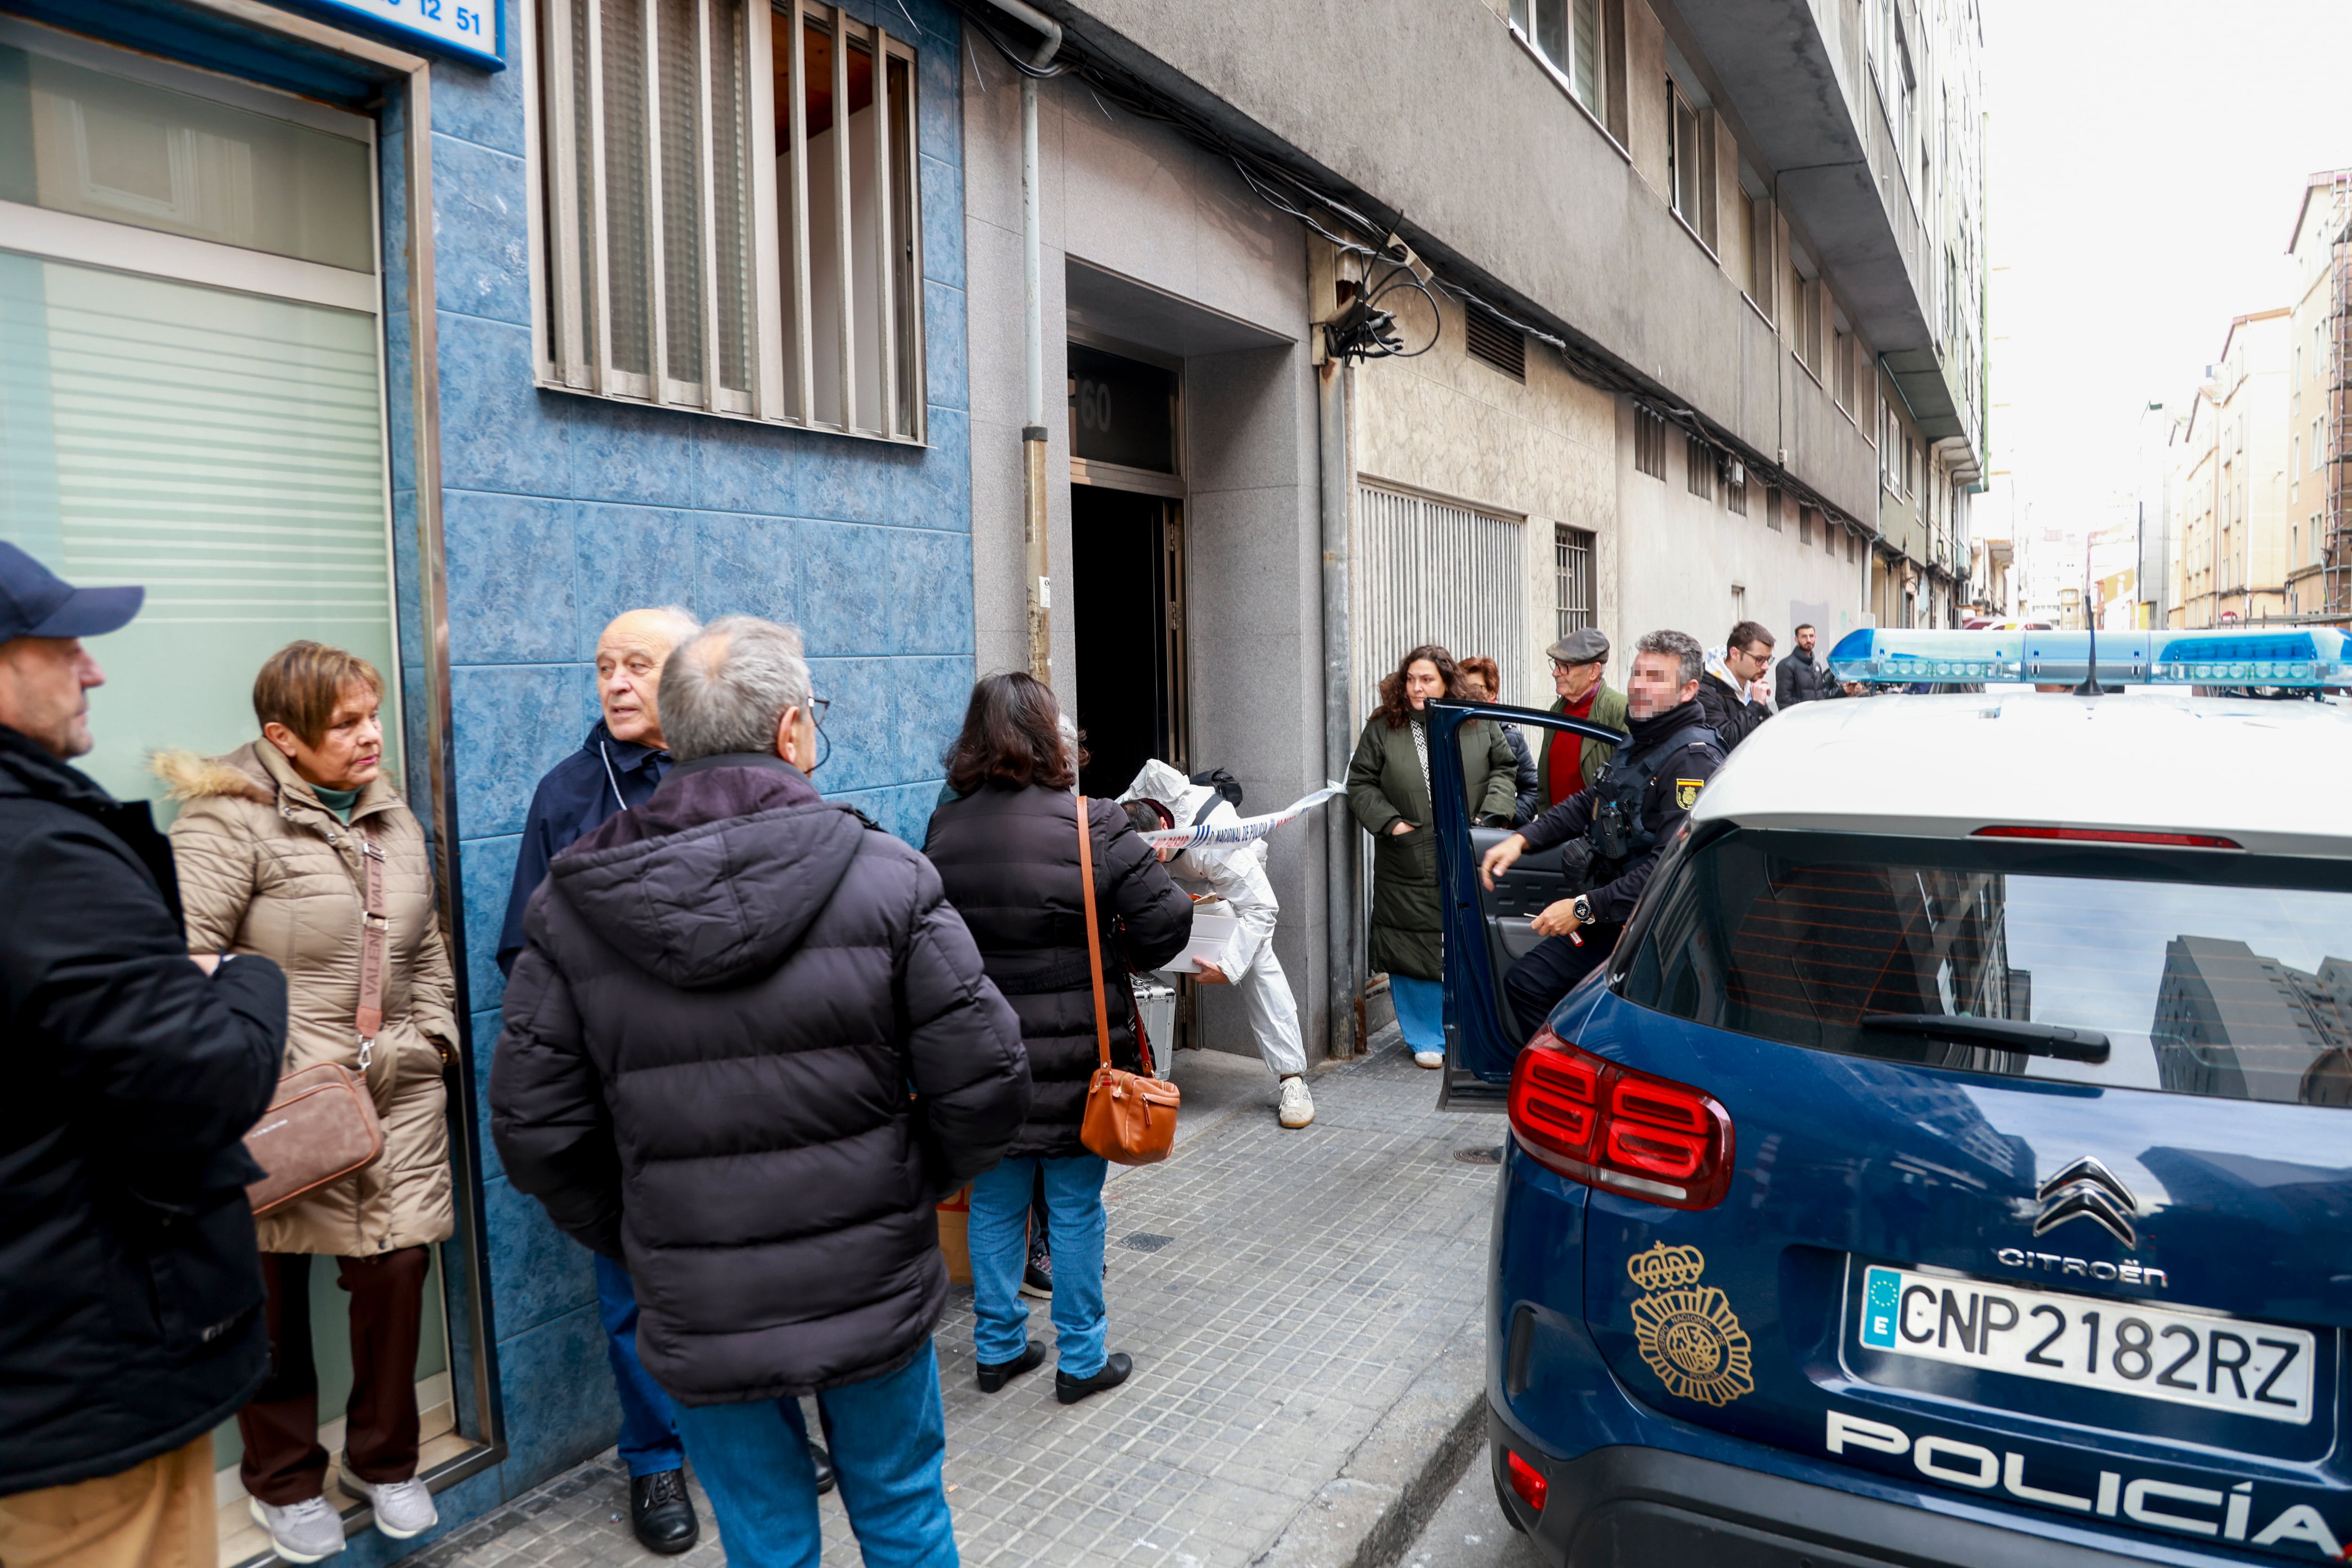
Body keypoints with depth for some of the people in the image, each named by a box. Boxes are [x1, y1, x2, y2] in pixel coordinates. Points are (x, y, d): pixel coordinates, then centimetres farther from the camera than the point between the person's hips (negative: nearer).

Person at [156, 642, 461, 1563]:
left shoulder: (392, 816, 13)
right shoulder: (229, 819, -9)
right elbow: (189, 953, -15)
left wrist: (433, 1036, 12)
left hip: (398, 1093, 5)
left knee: (398, 1267, 6)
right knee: (275, 1290, 8)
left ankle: (383, 1460, 28)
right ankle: (282, 1481, 30)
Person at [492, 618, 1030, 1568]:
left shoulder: (569, 908, -7)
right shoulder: (886, 876, -13)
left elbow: (535, 1130, -5)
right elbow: (984, 1086, -14)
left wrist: (632, 1239, 11)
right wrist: (914, 1188, 5)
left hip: (697, 1316, 1)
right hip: (874, 1294, -1)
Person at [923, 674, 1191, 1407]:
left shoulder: (942, 830, -1)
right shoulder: (1090, 826, -16)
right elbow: (1166, 921, -17)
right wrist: (1118, 957, 2)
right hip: (1073, 1058, -4)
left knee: (993, 1205, 18)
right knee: (1076, 1209, 10)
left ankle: (998, 1347, 32)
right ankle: (1082, 1359, 23)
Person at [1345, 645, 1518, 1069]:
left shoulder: (1479, 726, 5)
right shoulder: (1382, 730, 1)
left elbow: (1505, 768, 11)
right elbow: (1361, 785, 4)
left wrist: (1491, 814, -4)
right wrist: (1390, 822, -9)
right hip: (1409, 870, -1)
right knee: (1413, 952, 1)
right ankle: (1426, 1039, 16)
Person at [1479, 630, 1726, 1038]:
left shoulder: (1694, 759, -19)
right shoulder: (1638, 744, 13)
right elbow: (1590, 803, 20)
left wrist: (1585, 908, -23)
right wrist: (1522, 840, 5)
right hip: (1612, 916, 10)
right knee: (1525, 982, 8)